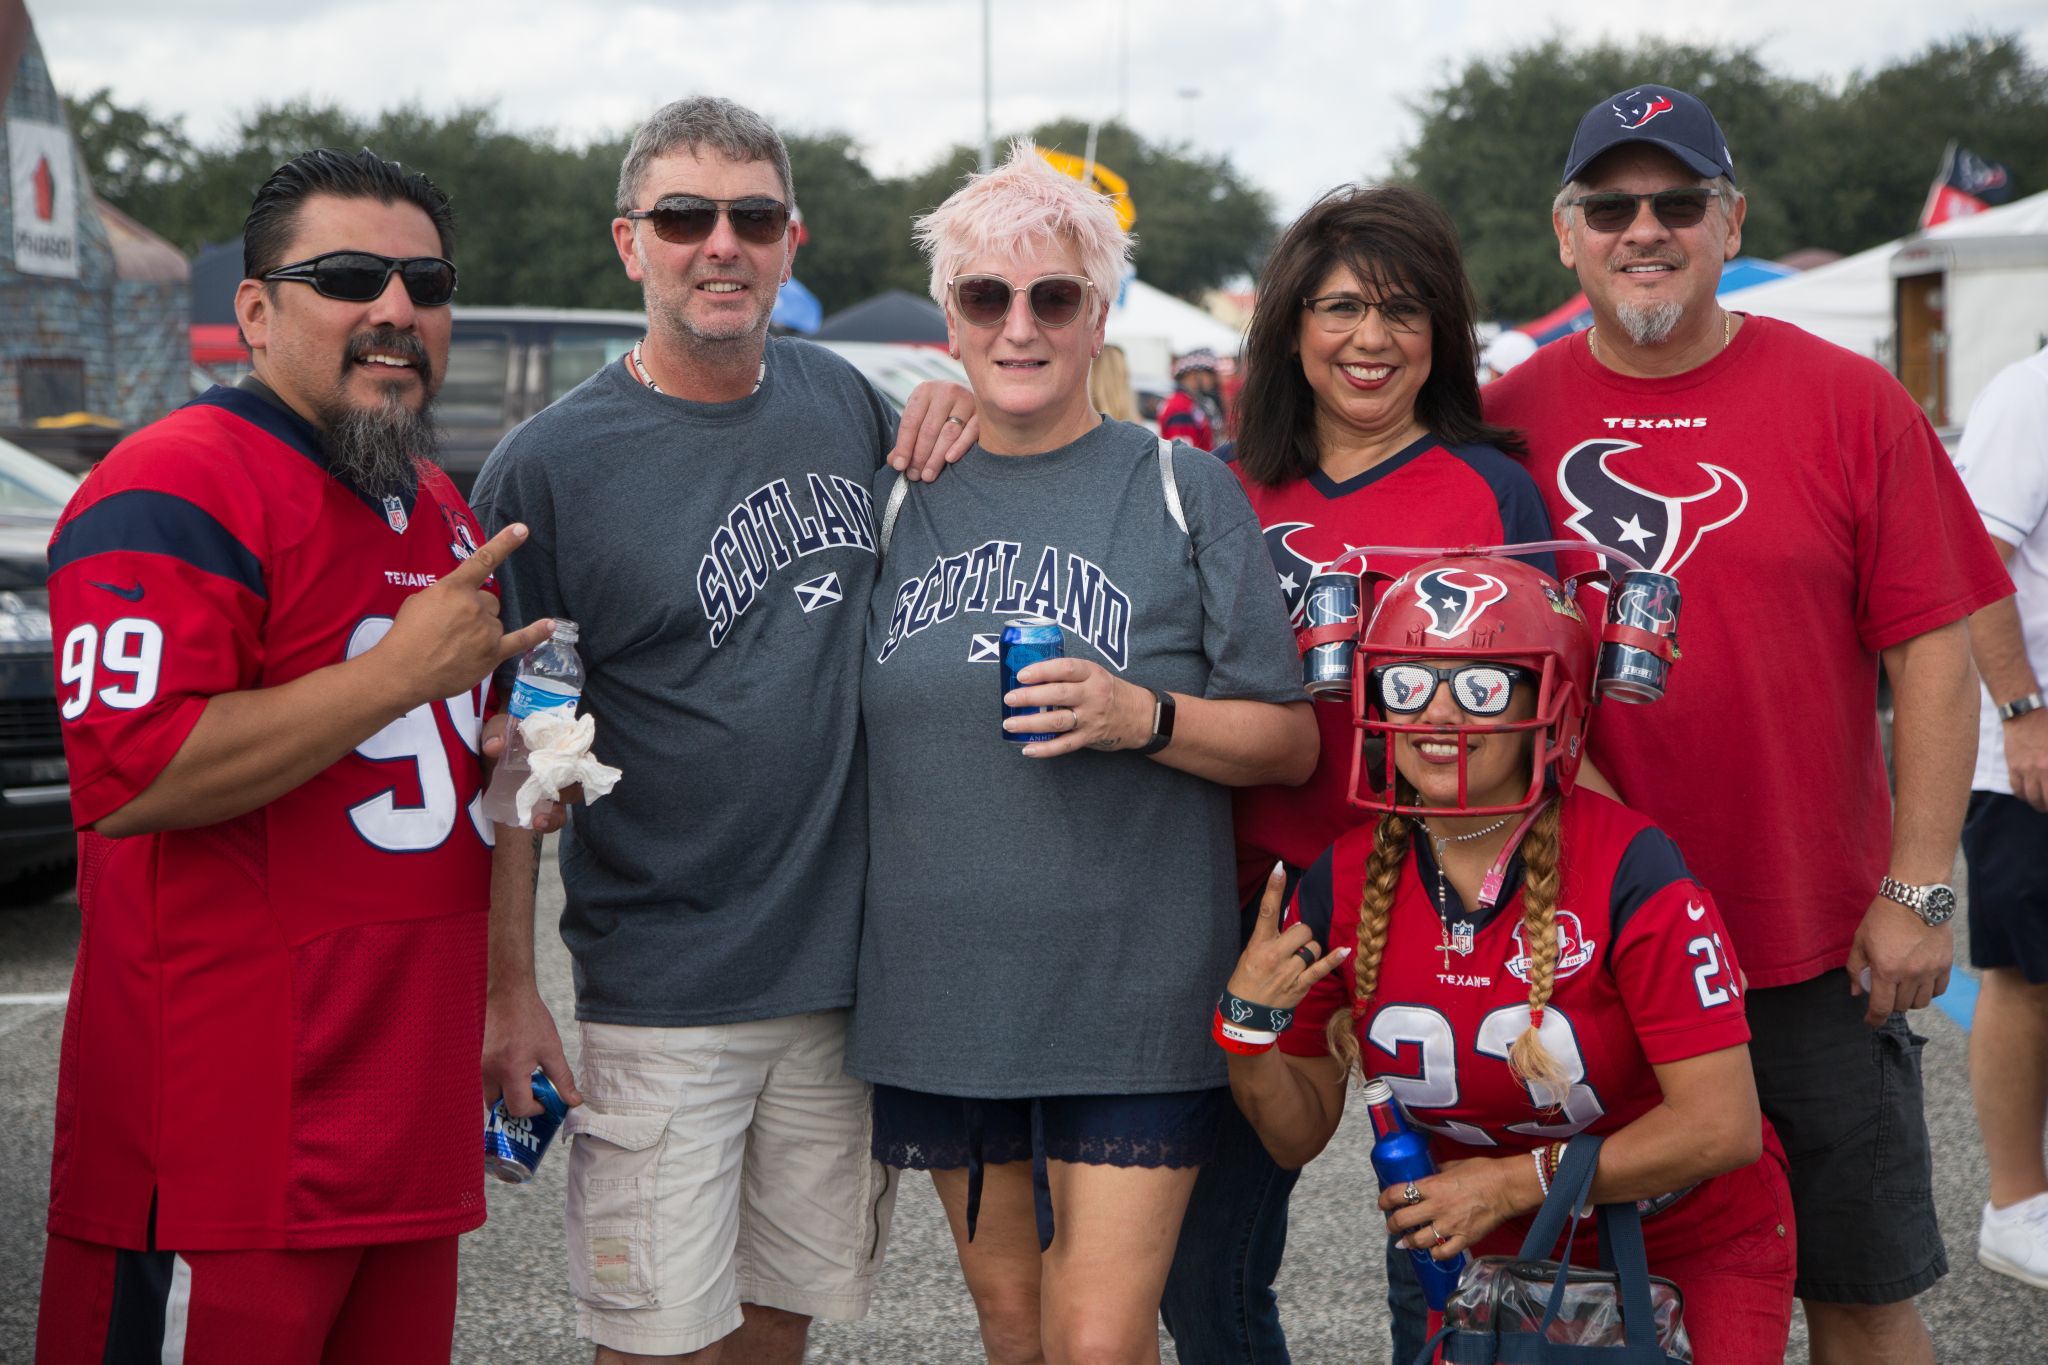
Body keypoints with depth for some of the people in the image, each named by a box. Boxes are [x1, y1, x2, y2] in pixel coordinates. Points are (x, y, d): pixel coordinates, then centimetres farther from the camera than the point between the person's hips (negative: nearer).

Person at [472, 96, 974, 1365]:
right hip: (660, 994, -4)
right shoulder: (549, 466, -9)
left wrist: (957, 417, 1)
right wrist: (508, 988, -8)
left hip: (846, 973, 4)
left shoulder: (838, 396, 5)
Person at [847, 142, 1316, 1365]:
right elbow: (853, 728, 20)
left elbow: (1292, 744, -2)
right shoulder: (902, 500, 8)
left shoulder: (1182, 491, 0)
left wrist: (1145, 717, -17)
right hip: (940, 984, 3)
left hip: (1128, 994, -3)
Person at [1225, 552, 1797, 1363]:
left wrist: (1511, 1183, -23)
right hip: (1500, 1254, 4)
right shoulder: (1346, 885, -11)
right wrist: (1247, 1030, -21)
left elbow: (1723, 1125, -25)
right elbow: (1299, 1136, -1)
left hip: (1695, 1249, -3)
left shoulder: (1628, 871, -25)